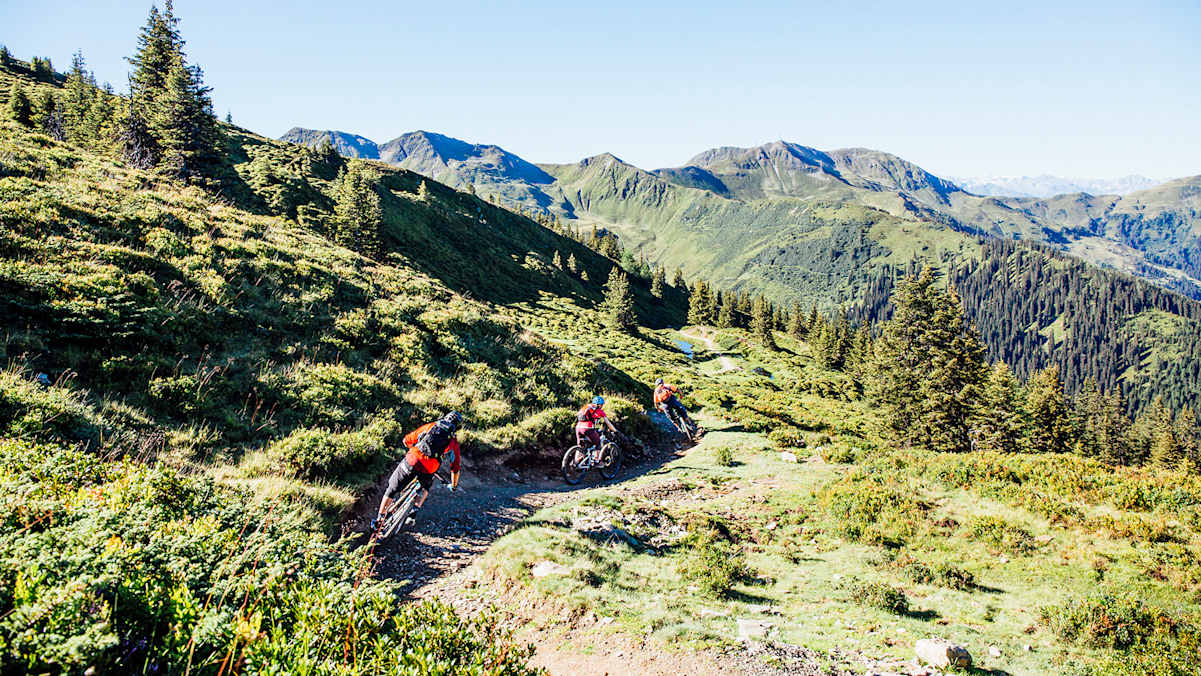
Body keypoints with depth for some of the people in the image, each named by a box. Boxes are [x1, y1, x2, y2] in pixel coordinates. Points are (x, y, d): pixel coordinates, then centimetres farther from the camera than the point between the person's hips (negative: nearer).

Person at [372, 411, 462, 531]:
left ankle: (378, 519, 21)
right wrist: (454, 485, 39)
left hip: (411, 462, 0)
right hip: (428, 471, 0)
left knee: (391, 489, 22)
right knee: (426, 487, 36)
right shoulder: (454, 442, 18)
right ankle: (415, 510, 20)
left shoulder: (430, 426, 20)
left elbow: (407, 440, 27)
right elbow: (455, 467, 23)